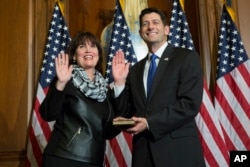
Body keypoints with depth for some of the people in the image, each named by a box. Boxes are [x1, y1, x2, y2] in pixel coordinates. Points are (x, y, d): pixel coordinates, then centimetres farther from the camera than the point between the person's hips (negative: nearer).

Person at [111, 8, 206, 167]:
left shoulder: (187, 57, -2)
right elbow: (127, 112, 10)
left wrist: (150, 122, -15)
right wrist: (119, 82, -3)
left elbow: (190, 104, -13)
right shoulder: (135, 70, 13)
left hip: (179, 151, -4)